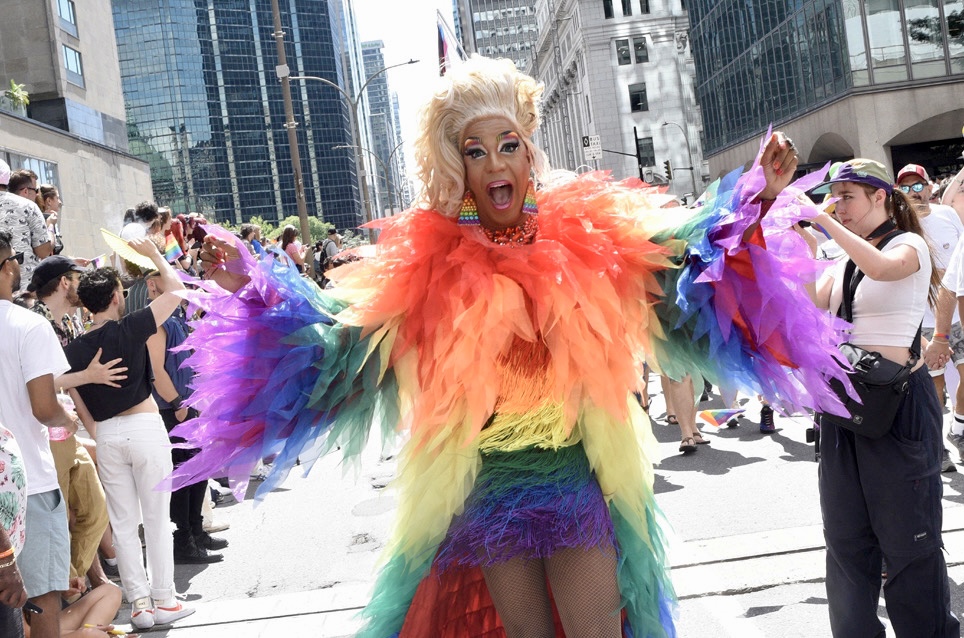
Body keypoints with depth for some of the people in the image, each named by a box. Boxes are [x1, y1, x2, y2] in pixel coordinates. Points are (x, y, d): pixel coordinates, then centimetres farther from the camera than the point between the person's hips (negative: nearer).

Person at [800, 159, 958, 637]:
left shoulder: (909, 244, -6)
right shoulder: (845, 260, 14)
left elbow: (883, 267, -30)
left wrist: (825, 221, -27)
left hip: (899, 399, -7)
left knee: (908, 535, 1)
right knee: (846, 535, 12)